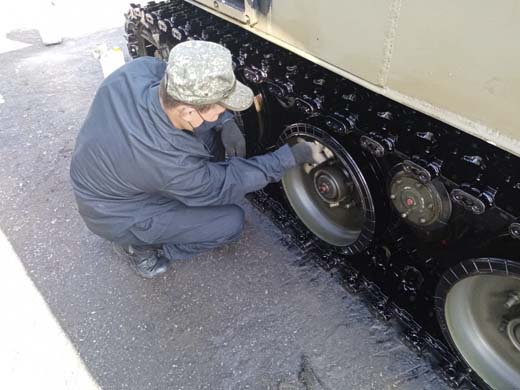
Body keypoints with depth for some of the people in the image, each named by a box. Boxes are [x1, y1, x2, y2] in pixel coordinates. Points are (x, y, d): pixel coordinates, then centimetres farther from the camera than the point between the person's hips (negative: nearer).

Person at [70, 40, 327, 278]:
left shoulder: (140, 69, -25)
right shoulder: (170, 165, -39)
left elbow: (185, 87, -4)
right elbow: (229, 183, -21)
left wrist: (226, 123, -19)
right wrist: (294, 156, -17)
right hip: (118, 217, -6)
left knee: (211, 129, -5)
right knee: (231, 222, -7)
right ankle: (139, 247, 6)